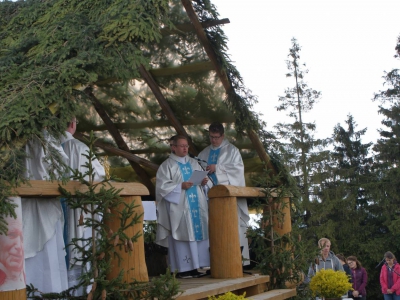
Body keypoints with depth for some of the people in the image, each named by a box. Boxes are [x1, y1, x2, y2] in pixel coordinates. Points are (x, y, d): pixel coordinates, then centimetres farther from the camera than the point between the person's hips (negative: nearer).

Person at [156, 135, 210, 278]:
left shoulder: (194, 163, 18)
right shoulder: (167, 165, 1)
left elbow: (201, 179, 21)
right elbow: (162, 185, -7)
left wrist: (203, 182, -2)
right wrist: (180, 186, -17)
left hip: (196, 204, 6)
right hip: (179, 206, -5)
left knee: (197, 233, 0)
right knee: (182, 234, -9)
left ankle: (194, 266, 5)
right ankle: (183, 268, -6)